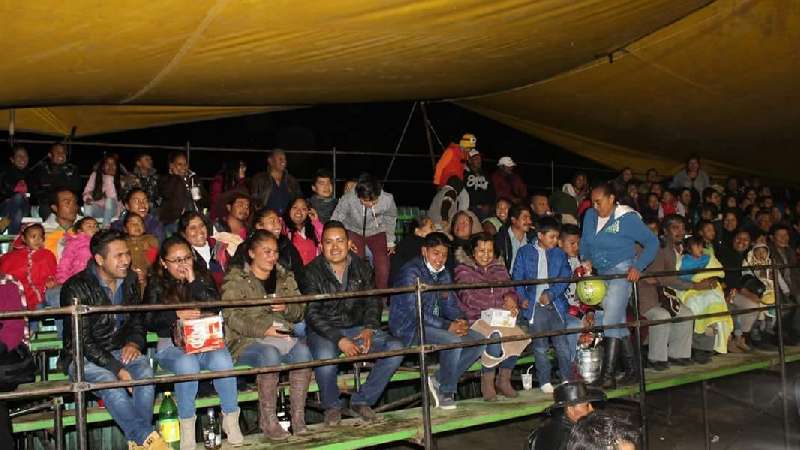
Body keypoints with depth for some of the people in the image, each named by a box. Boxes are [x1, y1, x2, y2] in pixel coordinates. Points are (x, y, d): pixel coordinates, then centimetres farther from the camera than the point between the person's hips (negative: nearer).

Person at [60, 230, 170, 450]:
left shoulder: (130, 280, 5)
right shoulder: (76, 288, -13)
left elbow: (138, 320, 18)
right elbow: (82, 342, -16)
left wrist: (134, 343, -6)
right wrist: (117, 369, -23)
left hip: (120, 351, 4)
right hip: (84, 357, -4)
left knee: (145, 372, -29)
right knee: (110, 383, -35)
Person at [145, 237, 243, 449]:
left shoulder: (202, 276, 10)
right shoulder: (156, 283, 7)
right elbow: (149, 321, 0)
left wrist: (194, 283, -10)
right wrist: (177, 314, -15)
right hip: (171, 344, -1)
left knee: (222, 360, -32)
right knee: (187, 364, -35)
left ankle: (230, 419, -16)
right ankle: (187, 426, -22)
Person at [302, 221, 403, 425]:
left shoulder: (361, 267, 5)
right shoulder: (312, 272, -7)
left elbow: (373, 301, 10)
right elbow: (312, 314, -13)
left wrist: (369, 328, -10)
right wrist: (339, 340, -25)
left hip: (357, 328, 4)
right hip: (324, 331, -4)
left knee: (395, 349, -18)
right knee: (325, 357, -37)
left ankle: (362, 401, -1)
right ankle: (331, 406, -4)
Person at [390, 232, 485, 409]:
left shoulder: (443, 274, 13)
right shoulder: (411, 272, -14)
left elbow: (450, 304, 12)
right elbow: (414, 312, -22)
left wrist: (461, 320, -12)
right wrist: (447, 326, -26)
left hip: (436, 325, 9)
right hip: (410, 328, -9)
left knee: (479, 340, -5)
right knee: (453, 341, -31)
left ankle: (439, 381, 0)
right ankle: (445, 391, -8)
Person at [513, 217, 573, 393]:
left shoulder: (559, 254, 10)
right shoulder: (525, 252, 5)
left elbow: (565, 278, 1)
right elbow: (517, 277, 4)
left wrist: (550, 294, -13)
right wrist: (522, 298, -10)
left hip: (555, 304, 2)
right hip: (535, 306, -1)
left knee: (562, 344, 0)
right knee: (540, 347, 3)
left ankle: (567, 379, 12)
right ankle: (545, 382, 11)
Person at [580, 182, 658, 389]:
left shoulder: (627, 218, -13)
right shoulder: (590, 216, 4)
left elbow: (652, 242, -9)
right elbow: (584, 242, 18)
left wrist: (638, 267, -19)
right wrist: (587, 260, 0)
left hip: (622, 272, -7)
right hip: (601, 274, 7)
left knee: (611, 321, -13)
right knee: (618, 322, 13)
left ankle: (607, 375, -12)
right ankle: (632, 368, 24)